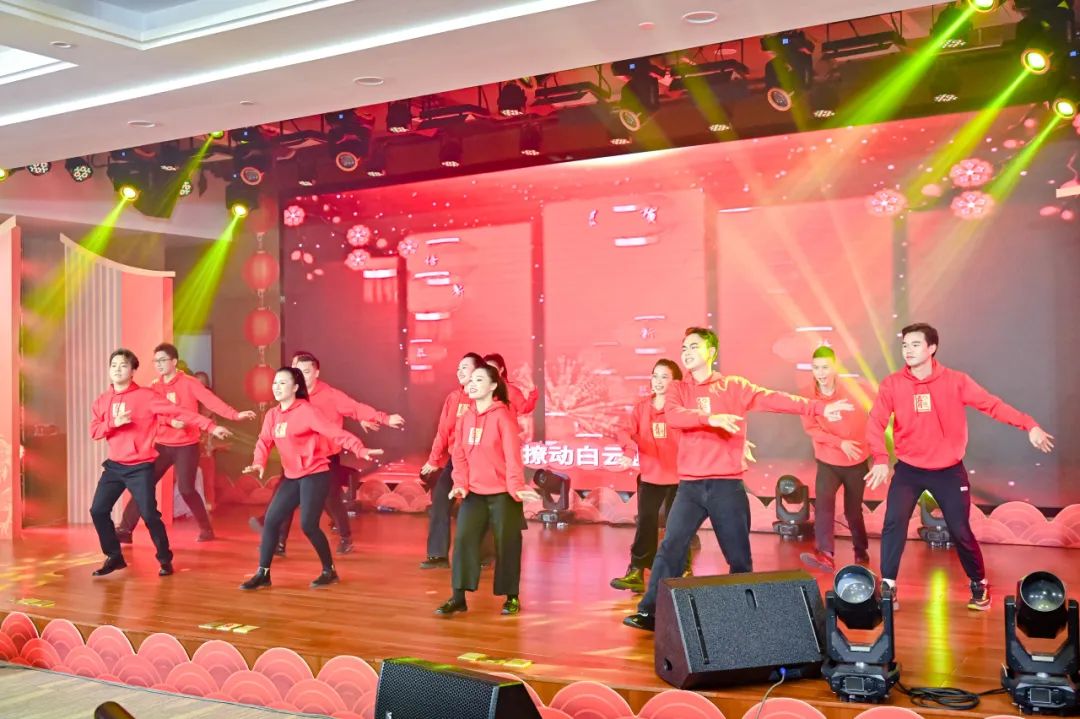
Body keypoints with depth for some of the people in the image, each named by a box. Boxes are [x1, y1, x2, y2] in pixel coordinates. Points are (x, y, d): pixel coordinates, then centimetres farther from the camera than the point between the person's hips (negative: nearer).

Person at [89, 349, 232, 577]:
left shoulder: (146, 396, -9)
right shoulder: (102, 401, 7)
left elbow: (179, 412, -14)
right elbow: (94, 431, 1)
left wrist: (211, 426, -20)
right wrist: (114, 423, -19)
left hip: (140, 468, -5)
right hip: (114, 466, 5)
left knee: (149, 515, -8)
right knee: (98, 511, 3)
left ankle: (165, 560, 11)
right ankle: (114, 557, 21)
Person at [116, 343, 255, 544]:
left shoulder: (189, 383, -7)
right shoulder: (154, 387, 6)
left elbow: (211, 401, -19)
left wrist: (235, 415, -33)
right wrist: (170, 421, -27)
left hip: (187, 445, -4)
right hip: (162, 445, 4)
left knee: (186, 489, -8)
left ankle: (206, 529, 9)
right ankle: (124, 530, 4)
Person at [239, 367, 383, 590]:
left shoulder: (306, 410, -13)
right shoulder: (272, 415, 9)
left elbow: (334, 431, -21)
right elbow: (264, 441, 1)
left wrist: (360, 450, -33)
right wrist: (259, 462, -21)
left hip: (315, 475, -7)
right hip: (291, 477, 7)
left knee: (308, 525, -10)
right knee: (271, 520, 3)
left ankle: (329, 571, 8)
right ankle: (263, 573, 13)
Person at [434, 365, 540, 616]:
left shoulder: (503, 415, -9)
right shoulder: (465, 418, 8)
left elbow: (513, 454, -16)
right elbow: (460, 455, 7)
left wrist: (516, 486, -26)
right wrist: (460, 484, -6)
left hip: (502, 492, -5)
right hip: (474, 492, 5)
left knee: (507, 544, 4)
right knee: (463, 540, -3)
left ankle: (512, 597, 19)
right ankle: (458, 598, 4)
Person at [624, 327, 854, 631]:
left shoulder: (733, 386, 6)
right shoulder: (679, 389, 9)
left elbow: (773, 399, -6)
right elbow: (673, 416, -12)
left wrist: (818, 407, -17)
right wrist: (711, 418, -28)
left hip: (727, 485, -1)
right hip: (690, 485, 1)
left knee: (738, 556, 5)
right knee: (670, 548, -7)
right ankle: (650, 612, -3)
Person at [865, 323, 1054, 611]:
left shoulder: (956, 381, -8)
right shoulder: (892, 384, -9)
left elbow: (992, 405, -9)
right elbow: (875, 422, -17)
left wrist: (1029, 426, -21)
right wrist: (881, 458, -33)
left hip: (949, 470, 0)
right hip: (908, 470, 0)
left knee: (960, 530, 5)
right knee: (894, 523, -11)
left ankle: (979, 585, 28)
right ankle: (887, 586, 4)